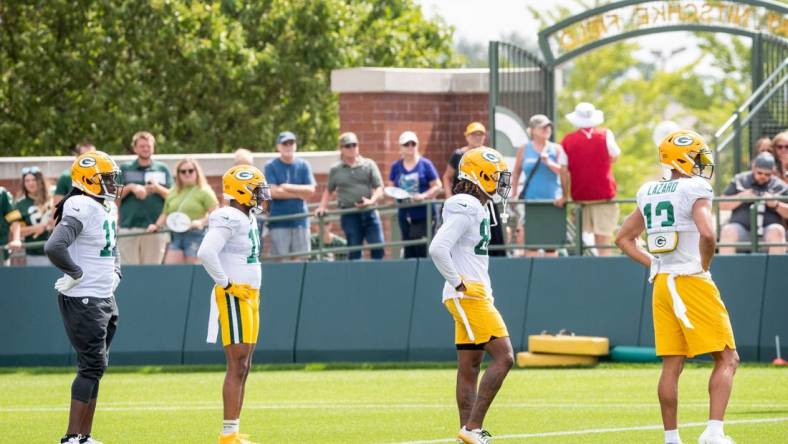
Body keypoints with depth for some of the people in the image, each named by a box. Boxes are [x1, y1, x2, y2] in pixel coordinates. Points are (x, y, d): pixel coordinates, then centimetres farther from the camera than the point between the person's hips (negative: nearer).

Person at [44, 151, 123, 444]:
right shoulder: (82, 210, -19)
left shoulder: (108, 208, 12)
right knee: (92, 365, -10)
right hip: (82, 300, -10)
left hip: (104, 298, 10)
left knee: (96, 366, 11)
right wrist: (75, 273, -20)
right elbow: (54, 247, -33)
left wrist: (114, 273, 15)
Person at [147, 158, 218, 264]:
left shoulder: (203, 192, 0)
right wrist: (157, 225, 7)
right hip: (176, 237, 6)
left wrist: (201, 222, -23)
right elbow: (165, 214, 25)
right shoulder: (172, 193, 18)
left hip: (195, 235, -6)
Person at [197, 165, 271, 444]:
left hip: (249, 297, 10)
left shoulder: (248, 220, 15)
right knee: (237, 366, -10)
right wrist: (226, 284, -20)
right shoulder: (229, 220, -16)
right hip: (233, 297, -10)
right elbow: (206, 253, -28)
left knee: (243, 367, 9)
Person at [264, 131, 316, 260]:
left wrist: (287, 187, -8)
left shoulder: (303, 166, 9)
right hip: (279, 223, -3)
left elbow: (310, 190, 0)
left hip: (300, 220, 3)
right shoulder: (271, 167, 2)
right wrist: (299, 194, -6)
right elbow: (273, 192, -9)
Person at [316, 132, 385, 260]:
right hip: (349, 215, 0)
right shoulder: (335, 170, 11)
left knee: (378, 247, -8)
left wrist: (372, 200, -14)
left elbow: (379, 188, 4)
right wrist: (322, 207, 9)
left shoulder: (369, 165, 8)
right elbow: (329, 190, 23)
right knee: (354, 251, -1)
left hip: (369, 212, 0)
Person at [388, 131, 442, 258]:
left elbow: (437, 186, -1)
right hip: (405, 215, 4)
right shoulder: (396, 167, 10)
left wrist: (424, 196, -16)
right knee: (409, 252, 4)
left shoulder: (425, 164, 0)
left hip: (424, 215, -4)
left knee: (422, 251, -10)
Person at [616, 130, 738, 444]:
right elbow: (707, 233, -26)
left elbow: (624, 238, 20)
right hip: (692, 284, -7)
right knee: (726, 359, -2)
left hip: (662, 285, 7)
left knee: (671, 365, 9)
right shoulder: (695, 191, -10)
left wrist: (653, 264, 14)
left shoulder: (649, 193, 12)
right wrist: (704, 266, -9)